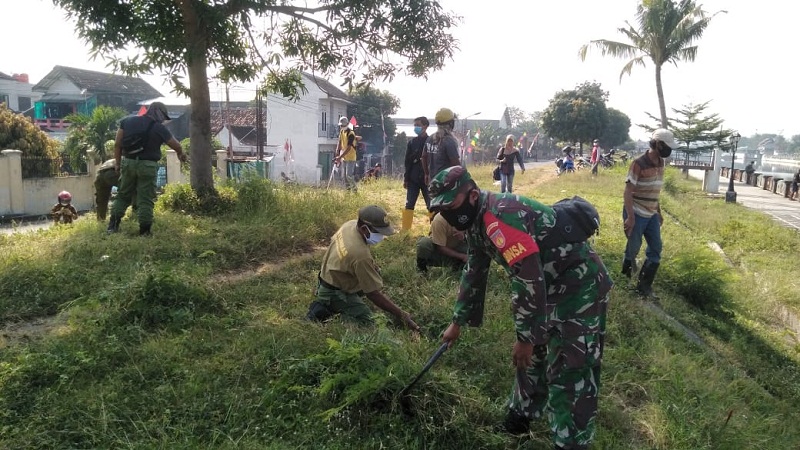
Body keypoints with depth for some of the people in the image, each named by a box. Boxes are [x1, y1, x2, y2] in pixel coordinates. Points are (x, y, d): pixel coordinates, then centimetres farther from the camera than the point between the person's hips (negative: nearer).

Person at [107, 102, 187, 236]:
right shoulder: (159, 128, -5)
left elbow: (117, 144, 7)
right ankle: (144, 230, 3)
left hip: (128, 163, 4)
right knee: (145, 199, 1)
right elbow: (177, 146, 4)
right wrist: (181, 154, 26)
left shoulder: (127, 121, 8)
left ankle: (113, 225, 13)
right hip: (148, 165, -4)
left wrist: (118, 163, 15)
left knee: (123, 195, 16)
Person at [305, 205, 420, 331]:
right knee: (366, 322, -13)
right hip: (334, 294, -9)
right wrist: (401, 315, -22)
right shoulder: (361, 255, -35)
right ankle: (323, 311, -5)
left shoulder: (350, 224, -11)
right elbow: (374, 294, -27)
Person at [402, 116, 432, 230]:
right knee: (409, 204, 3)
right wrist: (406, 178, 2)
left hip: (427, 179, -3)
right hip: (413, 179, 3)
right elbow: (407, 161, 7)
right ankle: (405, 229, 6)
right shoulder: (412, 142, 7)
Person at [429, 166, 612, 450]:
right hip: (551, 285, 10)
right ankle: (520, 417, 40)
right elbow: (474, 274, 19)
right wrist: (457, 322, 26)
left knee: (569, 375, -4)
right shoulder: (478, 221, 6)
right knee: (533, 356, 21)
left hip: (579, 286, -10)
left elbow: (528, 280, -29)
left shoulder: (500, 217, -27)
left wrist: (525, 337, -19)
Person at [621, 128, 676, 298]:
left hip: (651, 215, 8)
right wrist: (630, 217, -23)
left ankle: (644, 286, 14)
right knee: (634, 248, 3)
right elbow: (628, 192, -18)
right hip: (637, 214, -8)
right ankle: (627, 270, 30)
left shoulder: (660, 164, 7)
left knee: (656, 249, 6)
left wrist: (659, 213, 18)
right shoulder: (639, 164, -16)